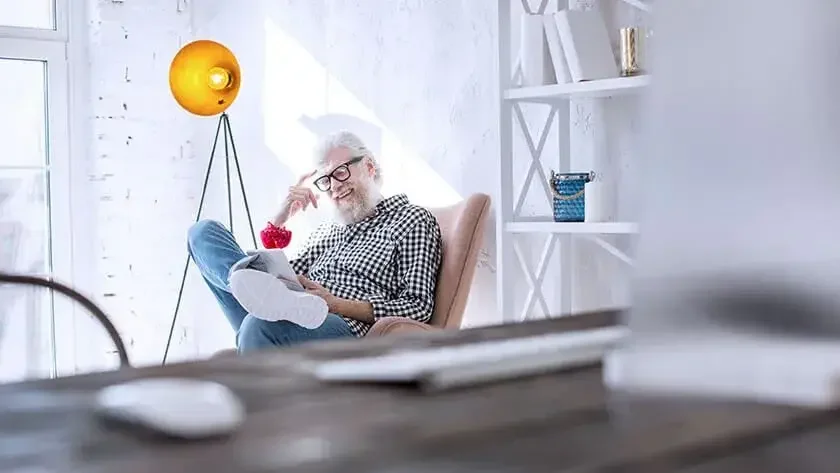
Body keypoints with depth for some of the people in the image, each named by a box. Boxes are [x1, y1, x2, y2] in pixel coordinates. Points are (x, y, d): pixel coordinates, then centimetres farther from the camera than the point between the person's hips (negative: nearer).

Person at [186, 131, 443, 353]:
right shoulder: (327, 230, 34)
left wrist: (335, 304, -11)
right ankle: (259, 289, -33)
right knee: (204, 232, -5)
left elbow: (418, 307, -1)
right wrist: (281, 218, 14)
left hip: (345, 329, -8)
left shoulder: (412, 220, 12)